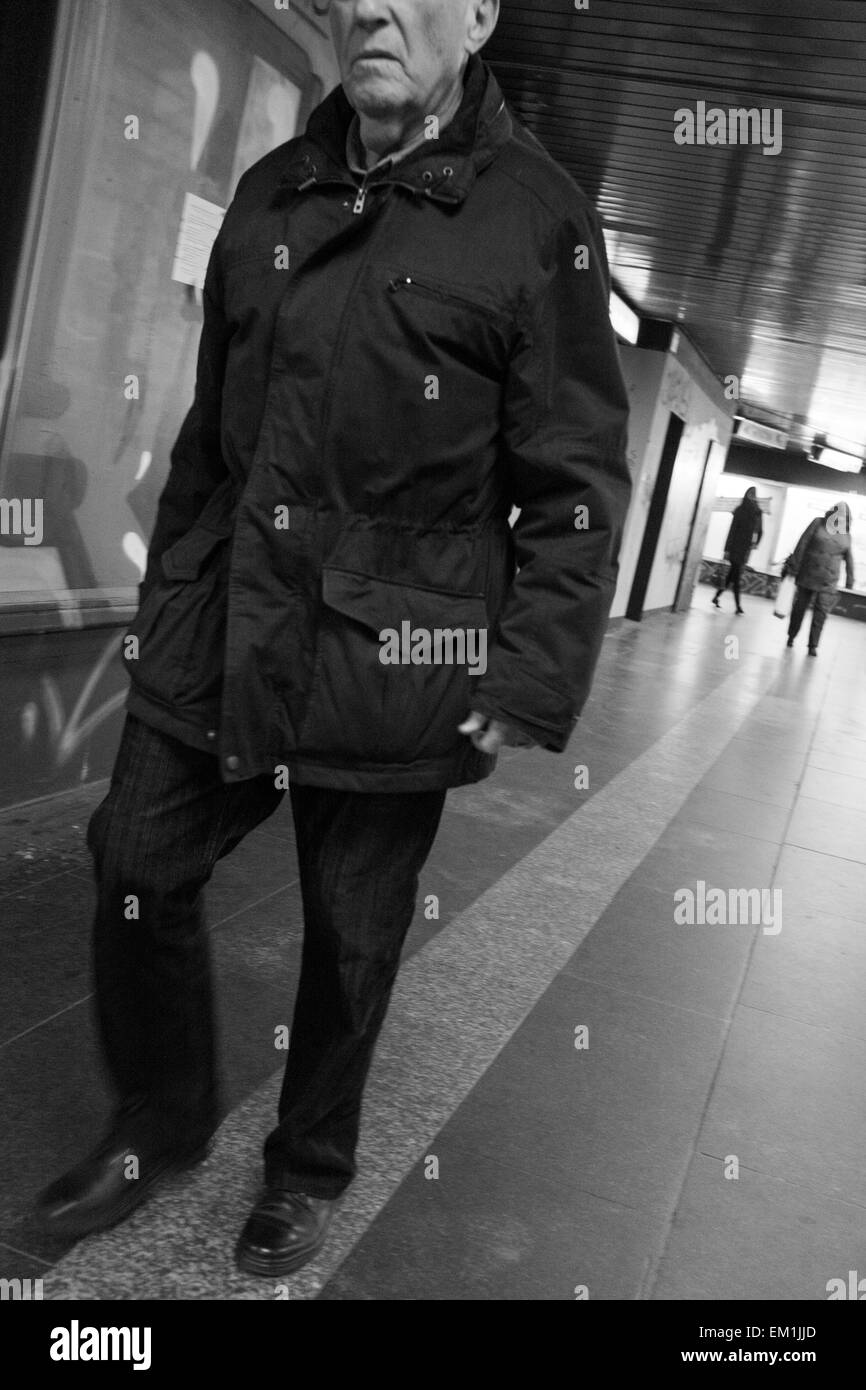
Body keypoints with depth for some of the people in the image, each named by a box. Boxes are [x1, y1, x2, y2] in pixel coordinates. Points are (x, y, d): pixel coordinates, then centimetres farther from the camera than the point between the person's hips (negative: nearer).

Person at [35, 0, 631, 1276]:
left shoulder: (539, 217, -5)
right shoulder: (271, 194, 10)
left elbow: (578, 485, -7)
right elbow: (208, 438, 15)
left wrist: (530, 687, -12)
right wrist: (168, 603, 15)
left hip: (393, 669, -4)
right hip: (220, 640, 5)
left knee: (351, 940, 10)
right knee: (137, 870, 10)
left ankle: (311, 1169, 37)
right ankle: (161, 1123, 37)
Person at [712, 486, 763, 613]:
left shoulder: (757, 512, 9)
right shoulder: (740, 511, -6)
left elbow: (760, 531, 14)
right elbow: (732, 529, -8)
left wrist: (754, 543, -2)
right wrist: (728, 549, -12)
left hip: (746, 549, 6)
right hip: (737, 547, -6)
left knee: (733, 574, 8)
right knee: (736, 574, -7)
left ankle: (717, 595, 20)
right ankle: (738, 605, -7)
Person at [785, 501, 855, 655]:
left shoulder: (845, 534, 5)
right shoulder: (818, 523, -2)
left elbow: (849, 559, 11)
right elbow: (802, 545, -2)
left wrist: (850, 582, 10)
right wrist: (793, 567, -5)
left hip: (828, 581, 1)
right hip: (807, 575, -1)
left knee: (821, 613, -5)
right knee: (799, 607, 9)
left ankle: (813, 646, 2)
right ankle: (791, 636, 26)